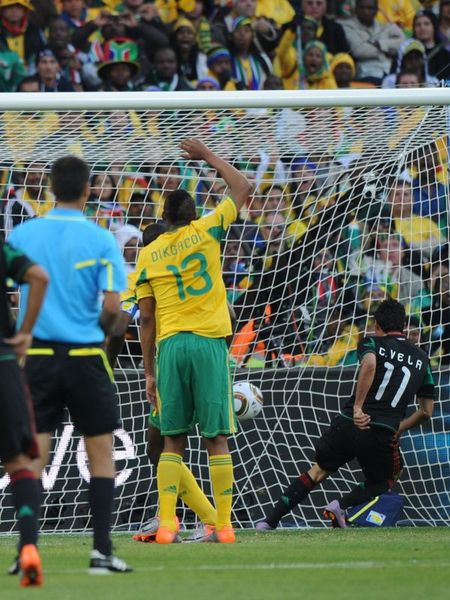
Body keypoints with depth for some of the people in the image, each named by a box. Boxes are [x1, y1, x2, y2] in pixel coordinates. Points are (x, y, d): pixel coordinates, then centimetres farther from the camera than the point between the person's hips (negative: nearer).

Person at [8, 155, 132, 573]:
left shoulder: (22, 234, 1)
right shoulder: (100, 240, -6)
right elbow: (112, 305, -11)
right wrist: (99, 331, 9)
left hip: (37, 355, 2)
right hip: (84, 356, -2)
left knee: (33, 455, 3)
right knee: (101, 453, 9)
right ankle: (101, 551, 4)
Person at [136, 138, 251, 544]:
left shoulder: (148, 255, 8)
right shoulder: (205, 232, 3)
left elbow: (146, 318, 7)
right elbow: (243, 190, 14)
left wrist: (149, 370, 13)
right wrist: (207, 155, 24)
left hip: (170, 345, 2)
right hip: (208, 342, -2)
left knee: (173, 440, 6)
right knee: (216, 438, 0)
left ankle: (166, 524, -2)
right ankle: (224, 525, -1)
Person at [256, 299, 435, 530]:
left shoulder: (371, 343, 8)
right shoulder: (422, 359, 17)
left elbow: (369, 364, -19)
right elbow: (426, 411, 17)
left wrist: (357, 407, -16)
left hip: (348, 424, 0)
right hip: (382, 436, 0)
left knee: (318, 472, 21)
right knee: (380, 483, 25)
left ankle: (270, 521, 15)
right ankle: (343, 504, -3)